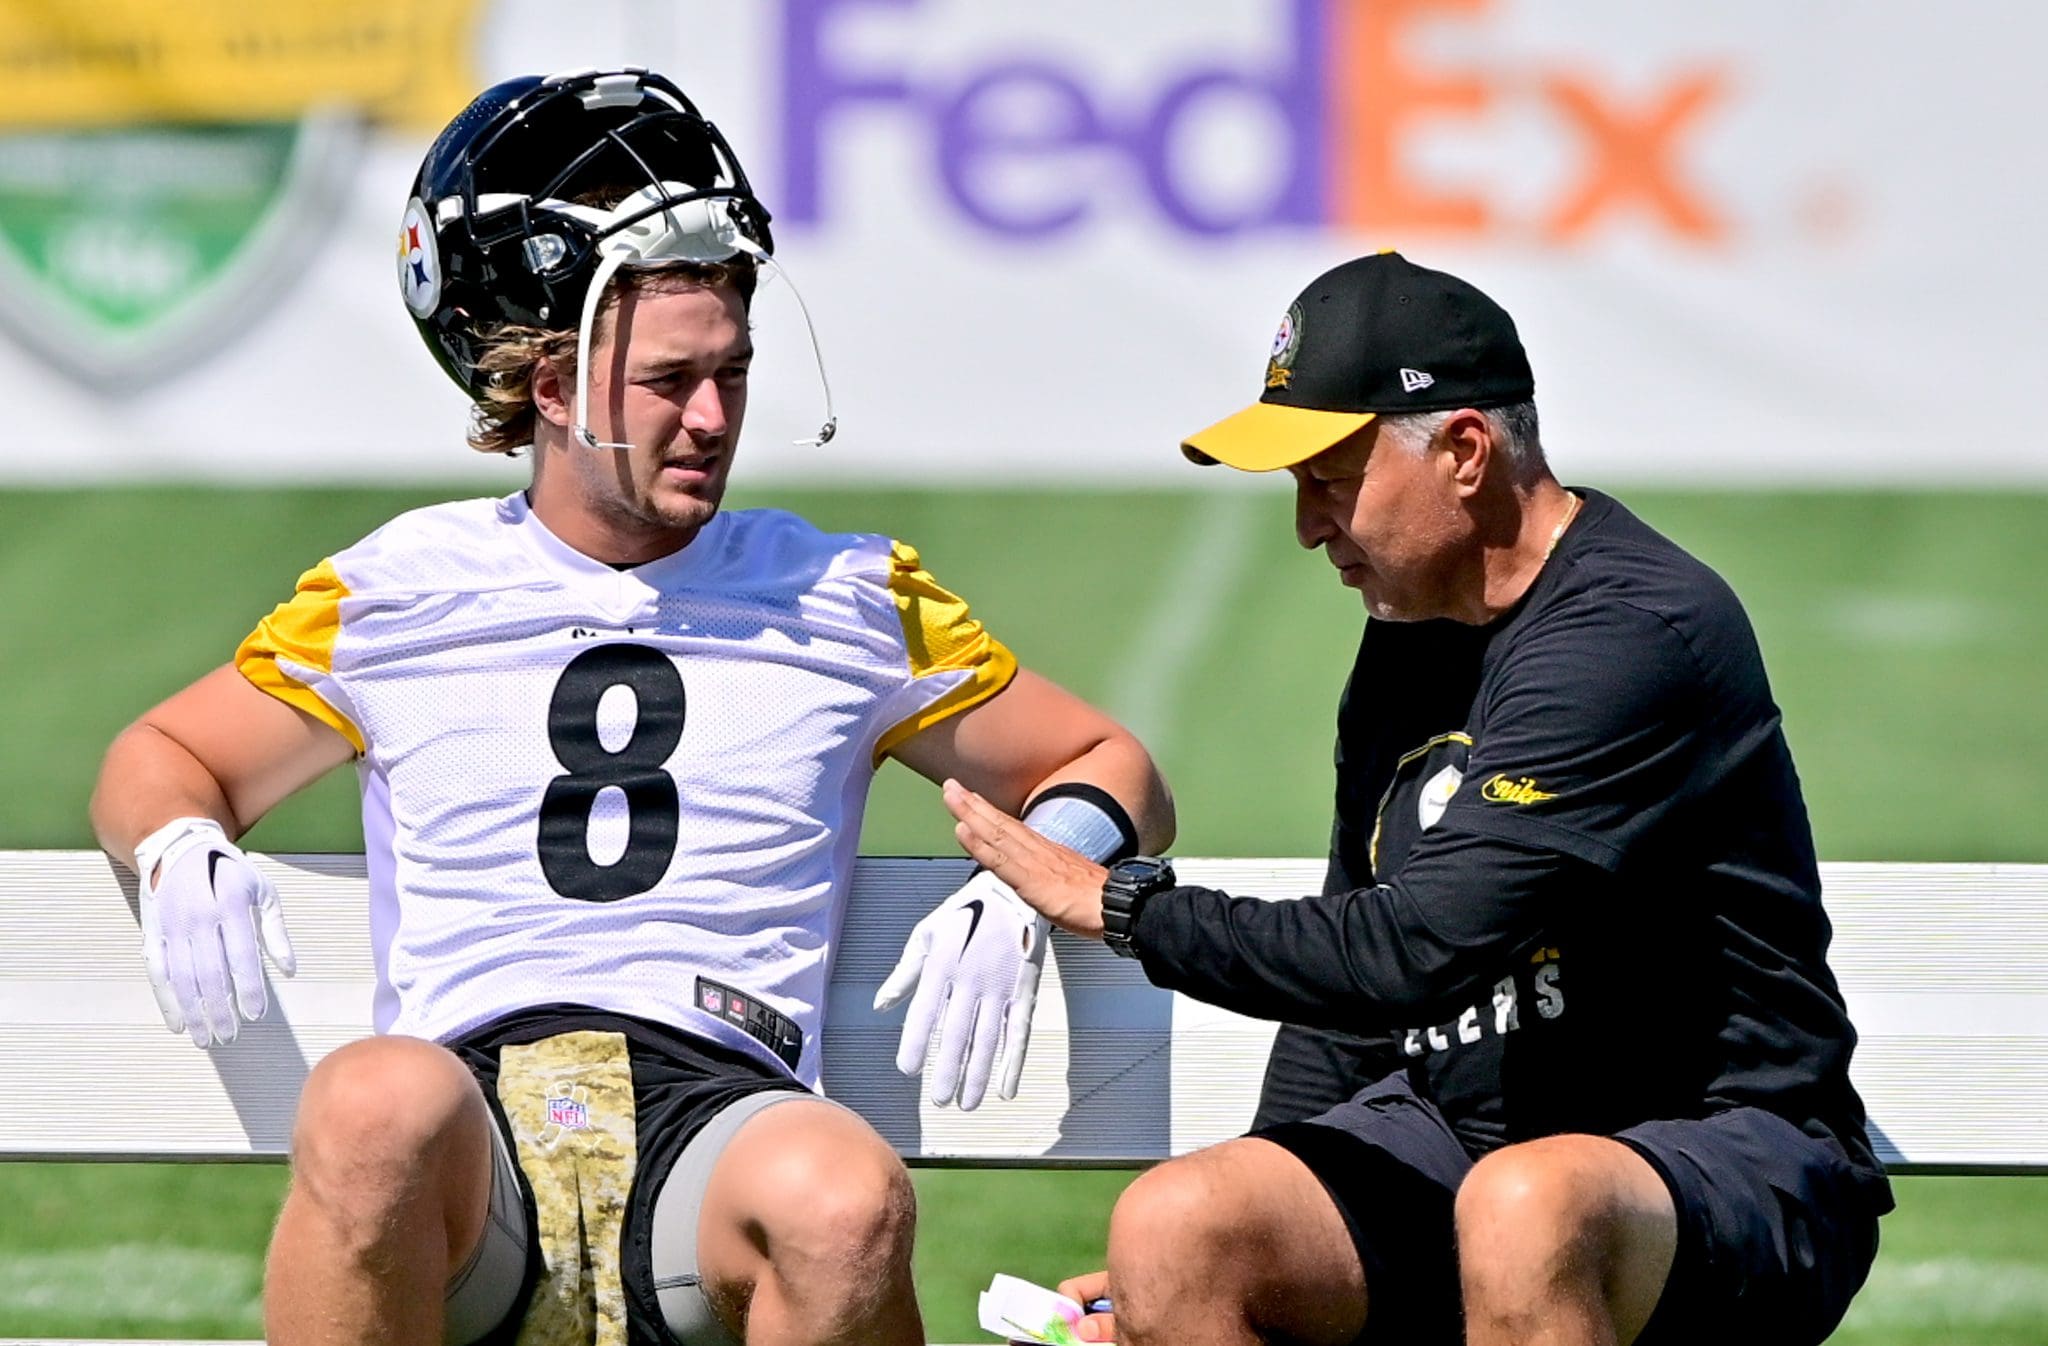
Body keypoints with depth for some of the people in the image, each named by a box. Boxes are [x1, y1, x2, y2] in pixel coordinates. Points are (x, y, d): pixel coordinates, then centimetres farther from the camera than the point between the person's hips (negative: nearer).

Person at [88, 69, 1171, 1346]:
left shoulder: (849, 604, 21)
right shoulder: (398, 595, 20)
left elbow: (1111, 766, 27)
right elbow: (162, 756, 30)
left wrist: (1018, 893, 4)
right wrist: (183, 850, 5)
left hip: (717, 1108, 0)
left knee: (846, 1195, -39)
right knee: (377, 1101, -40)